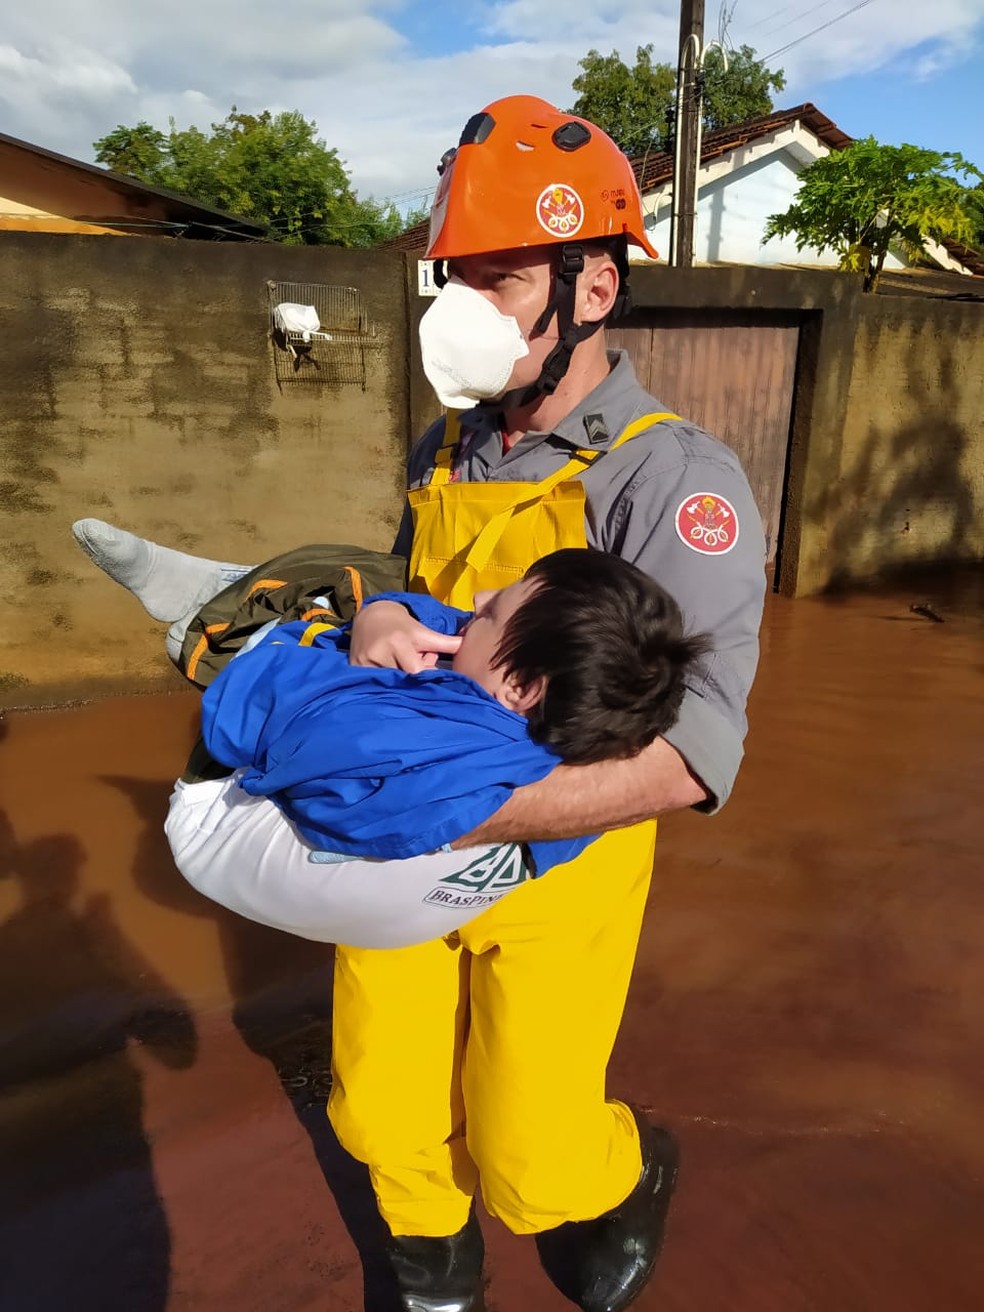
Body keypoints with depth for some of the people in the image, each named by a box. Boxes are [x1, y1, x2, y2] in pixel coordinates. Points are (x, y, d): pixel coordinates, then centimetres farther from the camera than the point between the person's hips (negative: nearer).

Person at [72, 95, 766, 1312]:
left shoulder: (675, 480, -19)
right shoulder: (442, 455, 3)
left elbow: (695, 754, -28)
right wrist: (375, 626, -12)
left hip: (553, 861, -5)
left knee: (530, 1163, 8)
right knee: (381, 1112, 17)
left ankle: (632, 1173, 46)